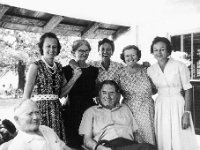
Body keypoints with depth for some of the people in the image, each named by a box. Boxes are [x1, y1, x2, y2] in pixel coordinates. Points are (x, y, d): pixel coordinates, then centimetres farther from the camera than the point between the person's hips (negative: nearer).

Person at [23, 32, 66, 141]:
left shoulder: (58, 67, 11)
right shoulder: (36, 66, -4)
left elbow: (61, 92, 10)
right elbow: (26, 94, -7)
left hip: (56, 108, 5)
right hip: (41, 107, -5)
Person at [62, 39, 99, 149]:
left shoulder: (94, 70, 11)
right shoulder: (67, 70, 0)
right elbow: (62, 94, -7)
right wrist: (74, 77, -14)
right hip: (73, 111, -3)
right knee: (74, 144, -5)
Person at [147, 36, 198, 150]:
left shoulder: (179, 66, -9)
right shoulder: (150, 70, 4)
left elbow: (188, 90, -9)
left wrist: (186, 113, -13)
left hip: (178, 105, -3)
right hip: (161, 107, 4)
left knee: (181, 141, 1)